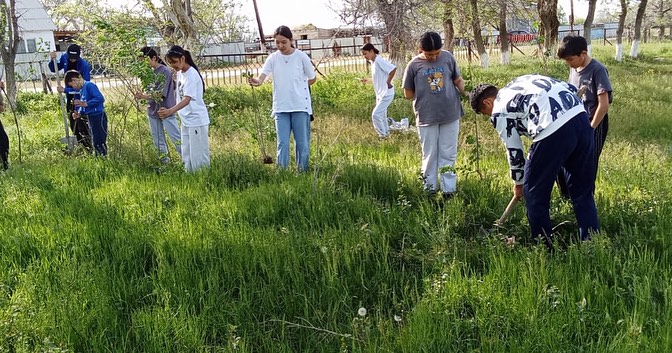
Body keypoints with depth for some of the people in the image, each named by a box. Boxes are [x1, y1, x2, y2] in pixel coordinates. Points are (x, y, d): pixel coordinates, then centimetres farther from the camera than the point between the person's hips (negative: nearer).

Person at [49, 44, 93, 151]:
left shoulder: (84, 65, -23)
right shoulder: (64, 58, -4)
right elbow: (54, 69, 12)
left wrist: (65, 90, -27)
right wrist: (52, 60, -9)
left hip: (81, 96, -7)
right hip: (69, 95, 7)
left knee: (82, 123, -13)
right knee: (73, 123, 15)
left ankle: (89, 147, -7)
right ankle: (80, 145, 28)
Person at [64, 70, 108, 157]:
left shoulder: (89, 85, -12)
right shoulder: (81, 90, 16)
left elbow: (100, 98, -22)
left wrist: (85, 104, -21)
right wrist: (79, 114, 1)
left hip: (98, 117, -10)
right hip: (91, 118, 10)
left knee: (100, 142, -10)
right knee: (95, 143, 13)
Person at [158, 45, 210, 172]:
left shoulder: (192, 74, -18)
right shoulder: (179, 73, 9)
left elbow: (187, 99, -29)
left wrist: (170, 111, -43)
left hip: (197, 121, -9)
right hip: (186, 121, 9)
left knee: (199, 156, -4)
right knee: (186, 156, 14)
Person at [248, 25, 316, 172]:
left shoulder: (301, 57, -4)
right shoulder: (273, 58, 1)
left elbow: (312, 79, 7)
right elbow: (262, 77, -13)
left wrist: (296, 87, 5)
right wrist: (256, 81, -34)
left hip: (300, 106, -1)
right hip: (281, 108, 1)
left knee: (302, 143, 5)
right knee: (282, 143, 1)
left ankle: (303, 172, 16)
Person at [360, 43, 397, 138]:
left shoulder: (379, 61, -21)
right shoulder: (373, 62, 8)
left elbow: (393, 69, -29)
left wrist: (388, 82, -22)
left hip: (386, 94, -10)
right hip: (380, 94, 10)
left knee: (375, 114, -11)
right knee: (381, 115, 18)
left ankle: (383, 134, 3)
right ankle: (386, 132, 31)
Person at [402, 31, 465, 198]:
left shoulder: (448, 57, 0)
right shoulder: (414, 65, -5)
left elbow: (458, 80, 8)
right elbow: (408, 93, 3)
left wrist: (466, 93, -6)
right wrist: (425, 98, 0)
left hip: (451, 115, 1)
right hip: (426, 118, -1)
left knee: (448, 156, 8)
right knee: (430, 156, 10)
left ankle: (449, 191, 15)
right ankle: (430, 190, 20)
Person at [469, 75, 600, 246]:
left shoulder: (499, 111, 9)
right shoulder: (524, 81, 30)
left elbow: (514, 150, 13)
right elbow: (571, 88, 27)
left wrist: (518, 183, 28)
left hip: (553, 131, -7)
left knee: (534, 191, 13)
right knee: (583, 190, 17)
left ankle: (544, 245, 21)